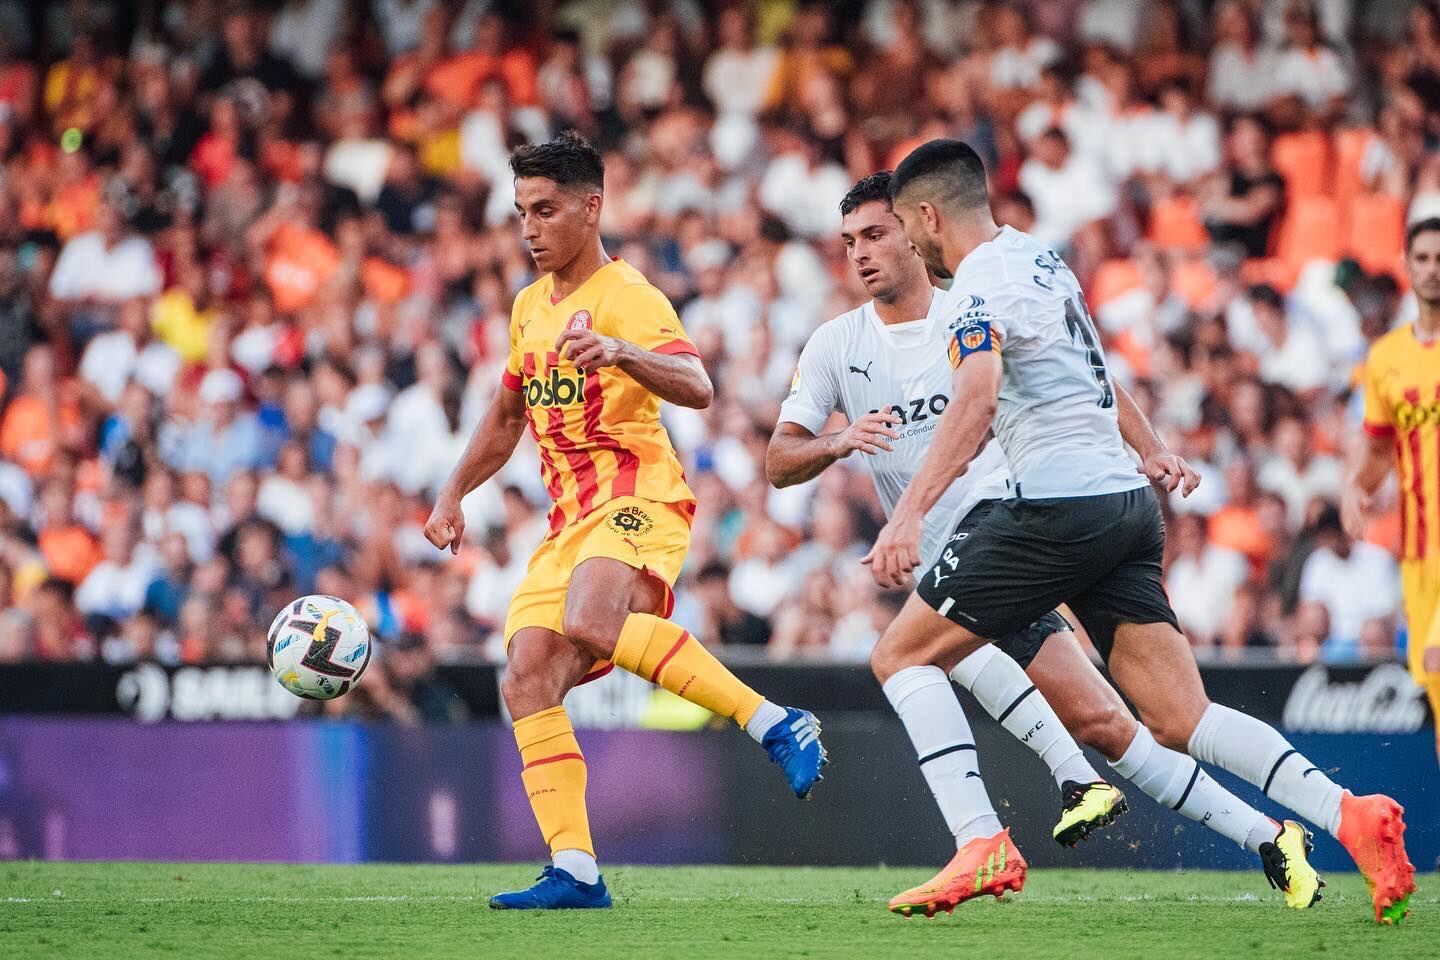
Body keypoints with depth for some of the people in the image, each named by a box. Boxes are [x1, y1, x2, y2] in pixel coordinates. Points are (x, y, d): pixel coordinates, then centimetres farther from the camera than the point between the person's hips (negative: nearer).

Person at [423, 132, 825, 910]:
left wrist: (619, 352, -40)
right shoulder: (531, 307, 19)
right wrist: (453, 493, 27)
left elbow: (697, 388, -24)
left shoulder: (626, 296, -7)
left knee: (589, 627, -35)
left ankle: (774, 724, -28)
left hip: (637, 501, -8)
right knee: (527, 683, -7)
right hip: (569, 522, 8)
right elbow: (507, 415, 34)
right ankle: (574, 872, -7)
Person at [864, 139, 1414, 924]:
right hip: (1127, 503, 9)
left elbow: (976, 399, -27)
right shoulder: (1038, 257, 19)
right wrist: (1144, 451, 50)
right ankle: (1348, 816, -16)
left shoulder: (980, 283, -9)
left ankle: (984, 845, -10)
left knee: (901, 655, 2)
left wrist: (908, 515, -34)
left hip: (1060, 507, -9)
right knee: (1180, 721, 1)